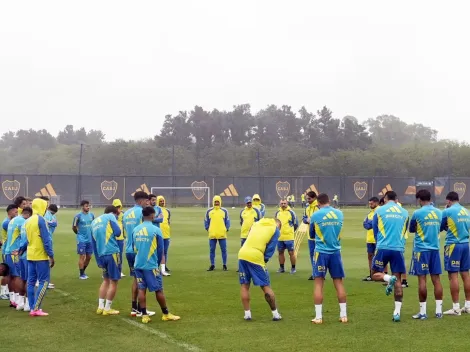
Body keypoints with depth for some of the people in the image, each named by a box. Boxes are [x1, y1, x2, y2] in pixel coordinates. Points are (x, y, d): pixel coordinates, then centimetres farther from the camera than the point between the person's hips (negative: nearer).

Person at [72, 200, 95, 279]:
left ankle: (83, 271, 25)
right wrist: (79, 234, 9)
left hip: (90, 239, 5)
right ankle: (81, 274, 6)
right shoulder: (78, 216, -10)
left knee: (89, 257, 9)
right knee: (82, 256, -2)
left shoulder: (91, 215, 5)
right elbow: (74, 227, -1)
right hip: (81, 240, -5)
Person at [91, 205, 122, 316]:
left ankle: (100, 307, 18)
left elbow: (94, 244, 20)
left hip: (101, 255, 7)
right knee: (113, 281, 3)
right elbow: (118, 232, -10)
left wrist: (98, 260, 22)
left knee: (106, 280, 21)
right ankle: (107, 309, 5)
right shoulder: (110, 217, 2)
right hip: (112, 253, -7)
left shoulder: (94, 222, 21)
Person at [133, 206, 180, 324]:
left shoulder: (135, 230, 3)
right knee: (159, 290, 5)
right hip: (151, 265, -5)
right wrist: (157, 263, 11)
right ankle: (166, 314, 14)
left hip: (138, 264, 5)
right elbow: (160, 249, -4)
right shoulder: (156, 230, -10)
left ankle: (144, 315, 7)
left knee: (141, 289, 8)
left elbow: (134, 247, 12)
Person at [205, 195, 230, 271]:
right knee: (212, 250, 4)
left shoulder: (224, 211, 5)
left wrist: (226, 229, -1)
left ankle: (224, 265, 10)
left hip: (222, 234, -1)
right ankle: (212, 265, 12)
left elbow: (227, 220, 9)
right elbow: (206, 221, 12)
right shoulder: (209, 211, 7)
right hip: (212, 234, 1)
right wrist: (207, 229, 3)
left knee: (224, 250, 2)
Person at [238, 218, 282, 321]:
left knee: (244, 285, 14)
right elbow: (270, 249, 3)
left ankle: (247, 313, 13)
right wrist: (265, 260, 12)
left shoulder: (257, 223, 23)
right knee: (266, 287, 5)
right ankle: (275, 314, 10)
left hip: (242, 254, 4)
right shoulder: (275, 230, 10)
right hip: (256, 257, -4)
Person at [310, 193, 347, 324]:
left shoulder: (315, 215, -6)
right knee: (338, 282, 9)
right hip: (336, 252, 3)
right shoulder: (339, 214, 2)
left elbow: (312, 234, 8)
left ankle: (318, 317, -1)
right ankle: (343, 315, 10)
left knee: (319, 283, 1)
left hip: (321, 252, -3)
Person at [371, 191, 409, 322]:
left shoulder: (379, 211, 4)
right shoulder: (404, 212, 10)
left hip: (383, 248, -2)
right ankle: (397, 312, -3)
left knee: (375, 274, 13)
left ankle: (389, 279, -20)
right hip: (399, 249, 2)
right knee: (398, 279, 5)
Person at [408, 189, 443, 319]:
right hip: (435, 248, 4)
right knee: (436, 279, 6)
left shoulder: (417, 213, -9)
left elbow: (411, 230, 6)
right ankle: (438, 311, 8)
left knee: (422, 279, -2)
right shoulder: (438, 212, 5)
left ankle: (423, 312, -1)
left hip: (421, 249, -4)